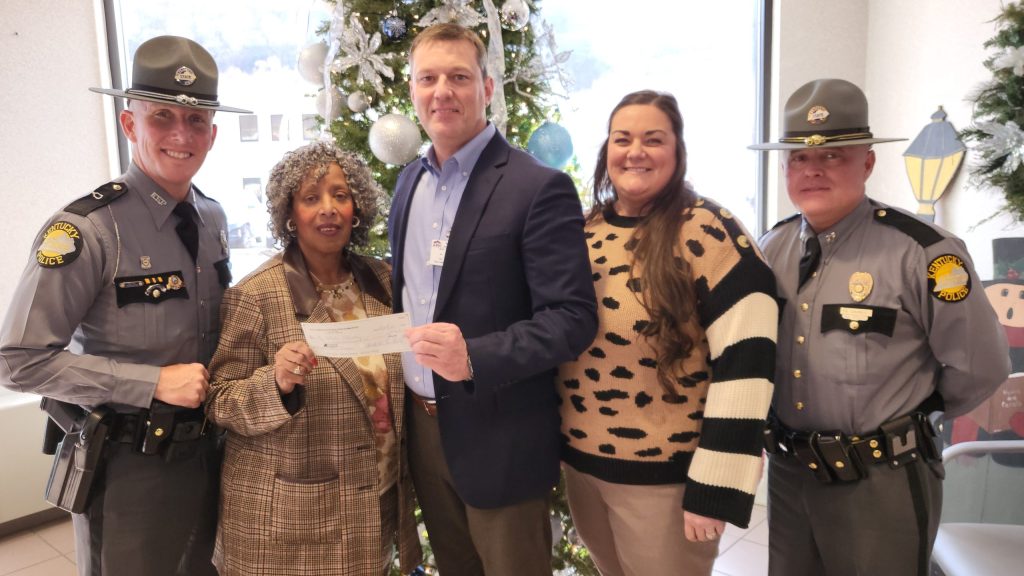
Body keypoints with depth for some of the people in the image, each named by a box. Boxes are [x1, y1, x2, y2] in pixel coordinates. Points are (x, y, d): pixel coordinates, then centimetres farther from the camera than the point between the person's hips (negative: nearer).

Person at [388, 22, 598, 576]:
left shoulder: (539, 188, -15)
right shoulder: (409, 180, 7)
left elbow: (572, 318, -18)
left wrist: (475, 359, -31)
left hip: (497, 436, -6)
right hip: (421, 423, 6)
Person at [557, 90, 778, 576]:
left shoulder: (705, 232, -16)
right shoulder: (582, 230, 2)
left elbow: (745, 362, -20)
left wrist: (715, 490, -19)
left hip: (665, 477, -5)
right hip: (579, 463, 6)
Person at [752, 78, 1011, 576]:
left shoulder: (921, 252, -18)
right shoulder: (773, 247, 0)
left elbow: (978, 367, -10)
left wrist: (910, 418, 4)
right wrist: (783, 426, 10)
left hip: (881, 484, -5)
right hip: (788, 472, 5)